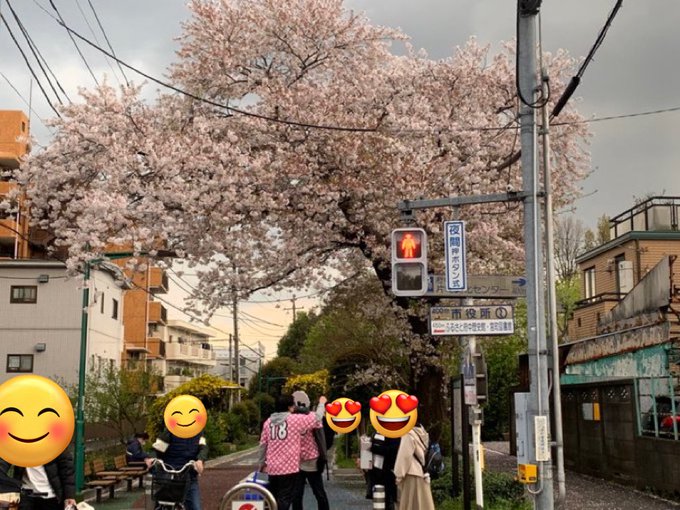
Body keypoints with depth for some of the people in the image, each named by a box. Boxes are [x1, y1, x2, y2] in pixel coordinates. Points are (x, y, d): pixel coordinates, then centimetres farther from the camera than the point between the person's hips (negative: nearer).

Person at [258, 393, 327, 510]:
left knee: (273, 499, 17)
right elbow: (317, 418, -1)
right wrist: (322, 403, 17)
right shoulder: (295, 419, -10)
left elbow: (263, 444, 9)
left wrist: (262, 463, 19)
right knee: (284, 499, -1)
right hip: (289, 467, -5)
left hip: (272, 468, 5)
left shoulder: (268, 421, 5)